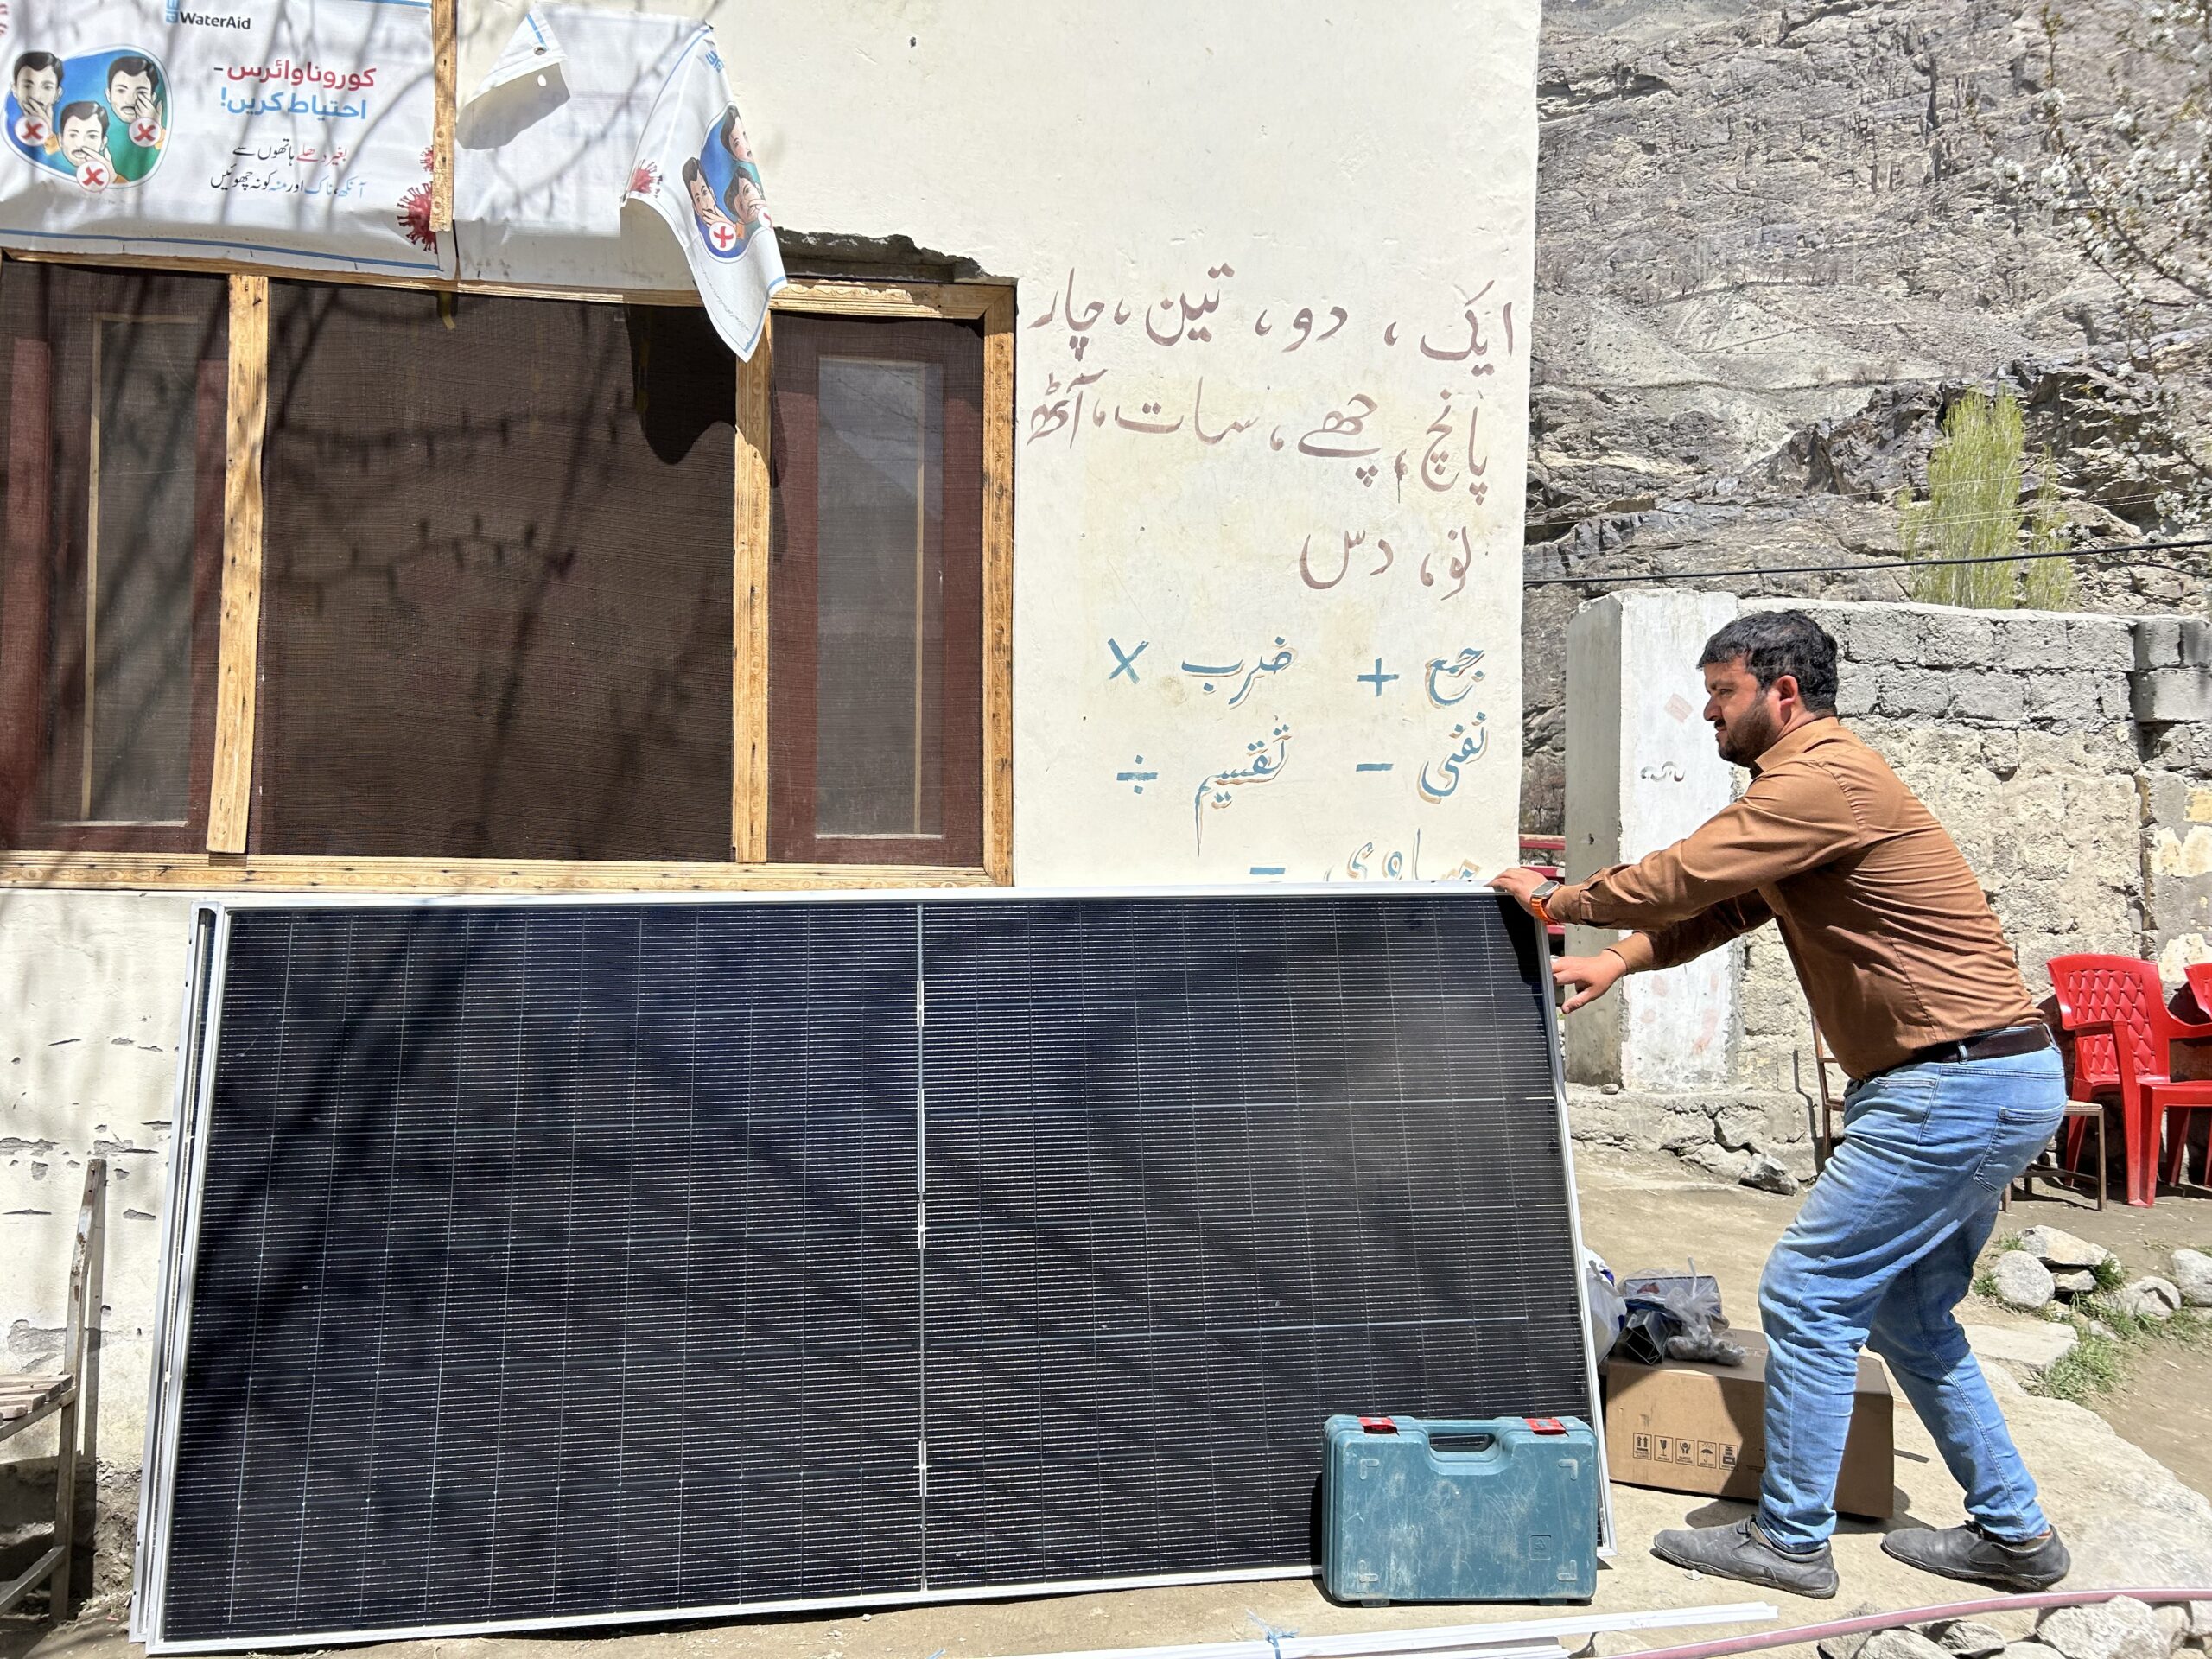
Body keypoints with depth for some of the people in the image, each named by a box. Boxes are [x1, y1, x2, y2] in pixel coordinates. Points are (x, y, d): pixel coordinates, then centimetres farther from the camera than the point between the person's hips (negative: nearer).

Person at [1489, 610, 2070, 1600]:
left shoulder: (1822, 782, -17)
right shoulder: (1811, 782, 18)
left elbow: (1682, 875, -19)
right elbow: (1723, 902, 19)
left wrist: (1552, 898, -2)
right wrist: (1617, 959, 6)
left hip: (1959, 1086, -11)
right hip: (1991, 1083, 11)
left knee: (1807, 1294, -5)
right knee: (1908, 1314, 18)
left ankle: (1789, 1542, 6)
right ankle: (2011, 1534, 27)